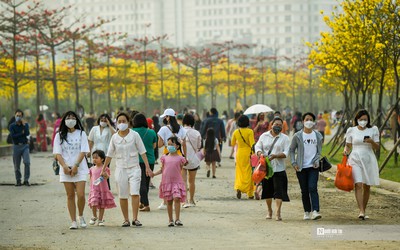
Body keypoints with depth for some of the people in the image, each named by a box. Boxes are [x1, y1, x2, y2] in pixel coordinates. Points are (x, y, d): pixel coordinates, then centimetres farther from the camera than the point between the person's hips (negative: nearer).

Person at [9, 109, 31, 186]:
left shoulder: (25, 124, 6)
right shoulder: (12, 126, 3)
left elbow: (27, 134, -10)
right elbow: (13, 136, -11)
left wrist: (24, 124, -11)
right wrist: (22, 133, -8)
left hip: (25, 146, 0)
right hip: (16, 146, 0)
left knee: (27, 162, -14)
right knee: (17, 165, 5)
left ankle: (26, 180, -6)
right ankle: (18, 180, 19)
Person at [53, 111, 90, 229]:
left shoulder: (81, 134, 5)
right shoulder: (59, 135, 8)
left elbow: (83, 151, -2)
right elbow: (58, 153, 2)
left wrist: (76, 166, -13)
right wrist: (65, 166, -12)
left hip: (80, 169, -1)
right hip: (66, 169, 1)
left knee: (81, 195, -11)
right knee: (70, 196, 2)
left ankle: (81, 216, 12)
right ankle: (73, 221, 6)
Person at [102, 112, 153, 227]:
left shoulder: (134, 135, -2)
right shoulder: (114, 137, 4)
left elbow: (142, 152, -2)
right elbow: (109, 155, 12)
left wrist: (147, 167, -9)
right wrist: (103, 169, 12)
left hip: (134, 168, -2)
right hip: (120, 169, 2)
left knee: (135, 193, -15)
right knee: (123, 196, 3)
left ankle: (135, 218, -12)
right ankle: (126, 220, 11)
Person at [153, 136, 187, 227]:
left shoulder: (180, 158, 2)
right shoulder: (165, 158, 8)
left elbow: (180, 170, 10)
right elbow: (162, 169, 12)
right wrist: (154, 173, 2)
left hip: (177, 181, -2)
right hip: (166, 181, 2)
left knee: (177, 198, -16)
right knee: (169, 201, 6)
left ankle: (177, 219, -12)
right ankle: (170, 220, 15)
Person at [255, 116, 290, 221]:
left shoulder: (285, 138, 3)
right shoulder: (264, 136, 10)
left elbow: (286, 153, -5)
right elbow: (257, 146, 5)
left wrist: (275, 156, -21)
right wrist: (260, 154, -17)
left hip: (278, 168, -2)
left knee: (279, 190, -9)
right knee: (267, 190, 10)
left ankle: (278, 213, -10)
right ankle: (269, 211, 26)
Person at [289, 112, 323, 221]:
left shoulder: (318, 136, 6)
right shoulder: (297, 136, 1)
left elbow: (319, 151, 12)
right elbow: (291, 150, 8)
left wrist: (316, 161, -4)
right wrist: (294, 163, -3)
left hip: (313, 167, 0)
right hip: (301, 167, 0)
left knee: (313, 188, -15)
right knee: (304, 191, 5)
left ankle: (315, 211, -22)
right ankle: (307, 212, 16)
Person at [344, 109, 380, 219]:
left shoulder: (373, 130, 3)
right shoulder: (351, 131, 5)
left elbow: (377, 147, 3)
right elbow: (348, 145, 14)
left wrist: (372, 142, -17)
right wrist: (346, 150, -8)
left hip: (368, 160, 1)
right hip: (355, 160, -1)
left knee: (367, 187, 6)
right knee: (358, 184, -16)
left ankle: (364, 211, 19)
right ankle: (361, 211, -22)